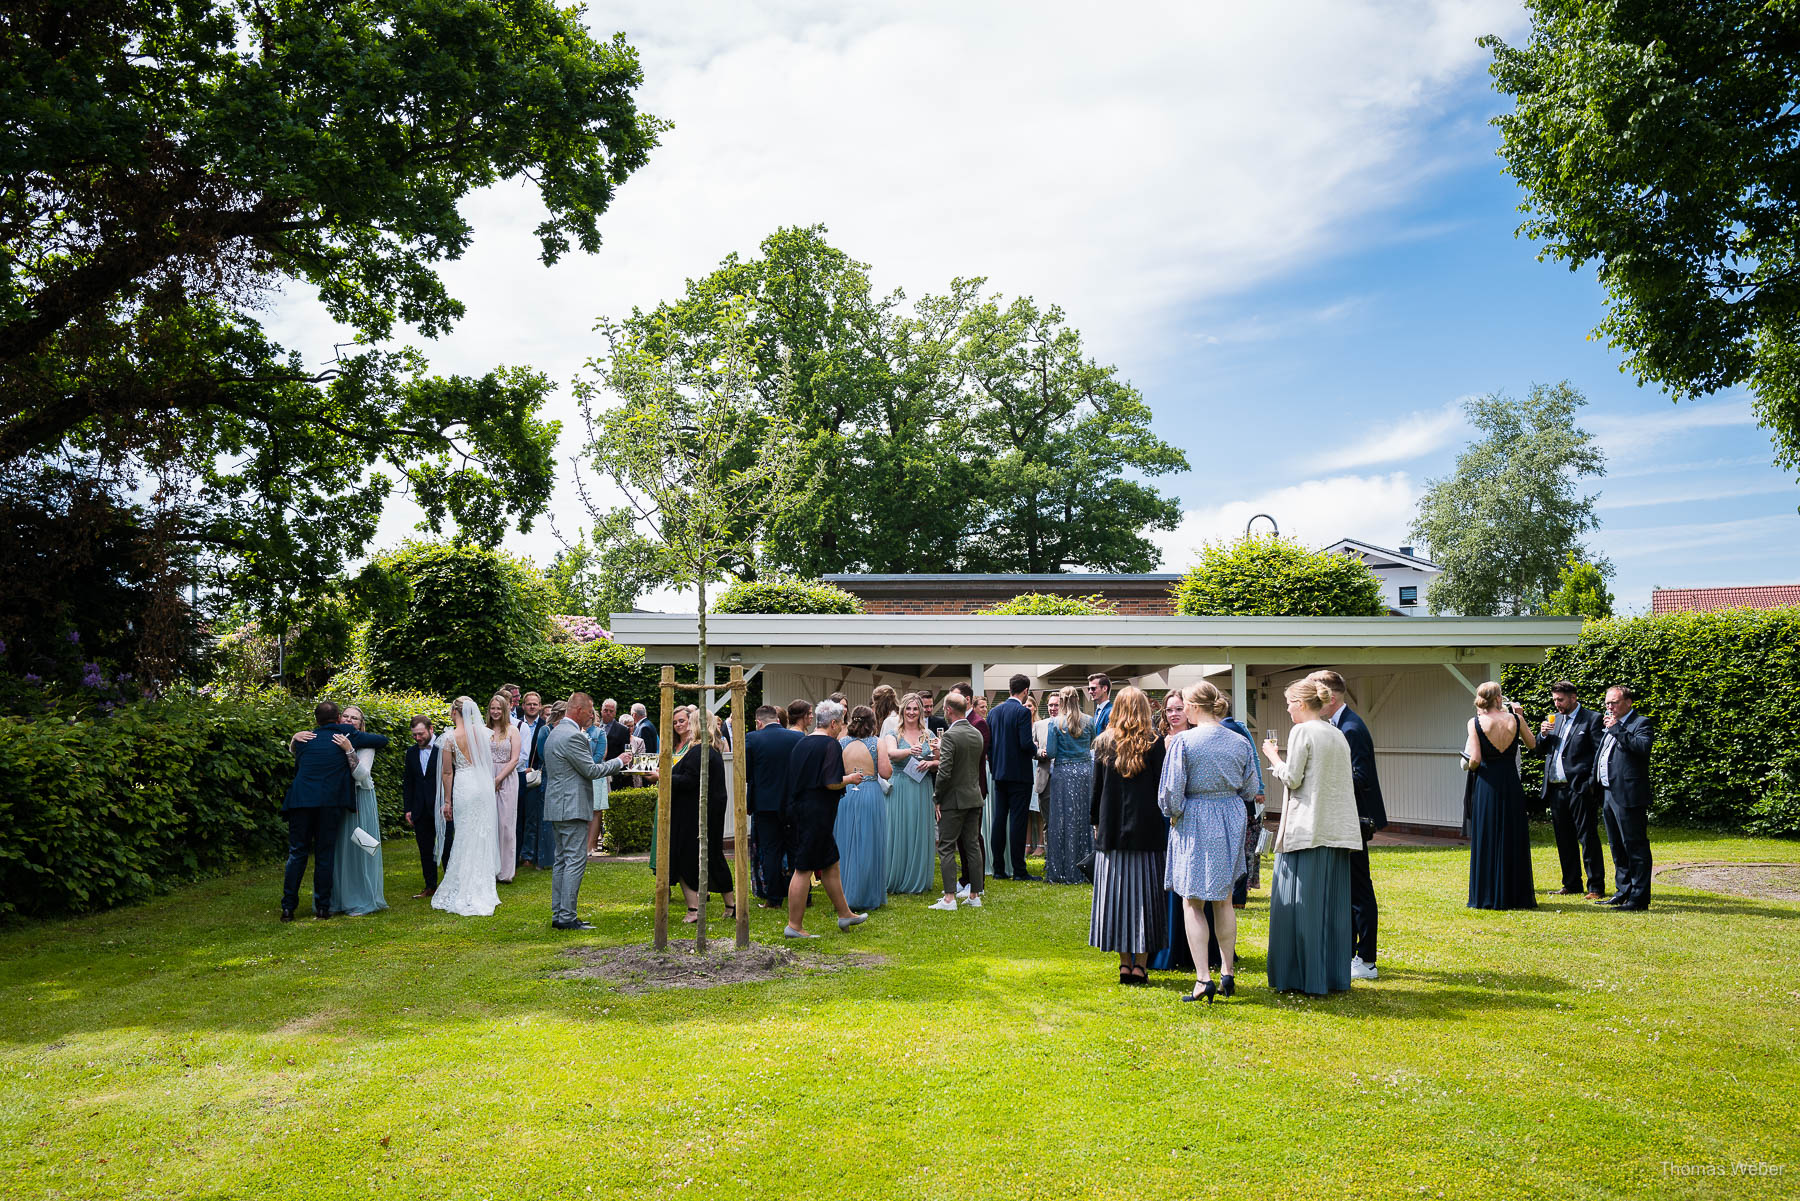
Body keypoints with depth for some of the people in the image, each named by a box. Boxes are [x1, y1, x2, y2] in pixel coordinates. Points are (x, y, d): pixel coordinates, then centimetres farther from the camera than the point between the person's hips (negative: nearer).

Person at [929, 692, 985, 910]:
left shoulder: (950, 736, -17)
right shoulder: (977, 734, 6)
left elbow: (944, 772, -21)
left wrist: (936, 798, -8)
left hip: (954, 799, -7)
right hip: (974, 797, 7)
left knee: (946, 848, -1)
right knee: (972, 846, 12)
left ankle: (949, 897, -3)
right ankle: (975, 895, 16)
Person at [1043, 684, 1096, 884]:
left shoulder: (1056, 723, -6)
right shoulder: (1088, 721, 1)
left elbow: (1051, 752, -8)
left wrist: (1044, 751, 13)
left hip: (1063, 772, -2)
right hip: (1085, 771, 2)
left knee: (1063, 820, 2)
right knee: (1084, 817, 8)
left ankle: (1063, 871, 4)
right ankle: (1084, 870, 11)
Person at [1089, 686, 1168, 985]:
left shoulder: (1104, 743, 2)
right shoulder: (1154, 743, -5)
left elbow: (1096, 787, 5)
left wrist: (1095, 822, 14)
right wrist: (1165, 817, 7)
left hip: (1112, 829, 2)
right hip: (1146, 829, -2)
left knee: (1116, 893, 8)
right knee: (1143, 893, 4)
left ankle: (1125, 962, 10)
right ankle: (1140, 963, 5)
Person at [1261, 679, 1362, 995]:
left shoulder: (1302, 732, -9)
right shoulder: (1338, 734, 13)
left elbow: (1292, 779, -11)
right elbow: (1346, 779, 16)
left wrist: (1273, 757, 4)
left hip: (1307, 829, -7)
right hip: (1337, 828, 7)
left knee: (1301, 901, -1)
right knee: (1332, 903, 10)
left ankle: (1303, 977, 1)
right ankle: (1333, 976, 14)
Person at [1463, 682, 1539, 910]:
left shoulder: (1475, 723, -9)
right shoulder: (1515, 719, -3)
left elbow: (1475, 760, -14)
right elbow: (1532, 743, 15)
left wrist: (1471, 767, 8)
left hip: (1486, 786, -2)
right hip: (1511, 784, 2)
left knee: (1486, 839, 6)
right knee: (1513, 839, 11)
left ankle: (1487, 897, 9)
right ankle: (1515, 895, 17)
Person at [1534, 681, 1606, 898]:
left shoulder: (1591, 719, -3)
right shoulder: (1554, 719, 17)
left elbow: (1600, 753, -8)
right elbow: (1541, 750, 20)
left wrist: (1591, 784, -14)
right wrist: (1543, 735, 0)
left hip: (1579, 789, -7)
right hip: (1556, 789, 7)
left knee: (1588, 838, -4)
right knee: (1564, 840, 11)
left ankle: (1595, 887, 2)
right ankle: (1571, 885, 19)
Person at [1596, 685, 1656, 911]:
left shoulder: (1641, 723, -6)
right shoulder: (1610, 726, 20)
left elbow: (1643, 747, -25)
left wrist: (1617, 729, -20)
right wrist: (1593, 781, 18)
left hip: (1629, 797, -9)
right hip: (1609, 795, 9)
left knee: (1635, 848, -6)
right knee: (1618, 849, 16)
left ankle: (1639, 898, -3)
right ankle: (1623, 892, 25)